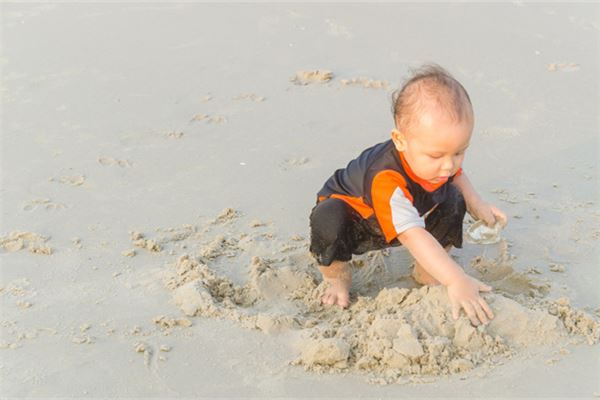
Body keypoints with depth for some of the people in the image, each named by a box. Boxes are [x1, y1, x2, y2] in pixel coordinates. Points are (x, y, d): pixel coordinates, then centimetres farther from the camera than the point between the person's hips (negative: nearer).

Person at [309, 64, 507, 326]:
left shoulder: (436, 154, -21)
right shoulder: (386, 180, -47)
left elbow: (455, 175, 7)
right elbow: (413, 236, -55)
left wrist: (475, 204, -8)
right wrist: (456, 281, -62)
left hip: (405, 217, 7)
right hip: (354, 219, -7)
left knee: (453, 200, -12)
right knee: (328, 219, -40)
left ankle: (424, 272, 4)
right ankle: (337, 277, -9)